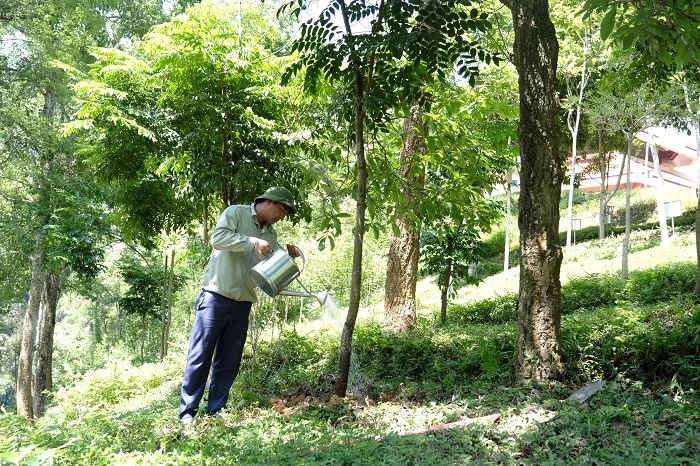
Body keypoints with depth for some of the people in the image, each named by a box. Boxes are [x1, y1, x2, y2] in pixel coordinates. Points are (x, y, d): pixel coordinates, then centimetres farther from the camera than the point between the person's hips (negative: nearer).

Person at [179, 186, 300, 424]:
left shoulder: (271, 234, 15)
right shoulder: (235, 213, -2)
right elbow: (218, 238, -18)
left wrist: (287, 257, -2)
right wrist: (252, 242, -26)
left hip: (243, 303, 6)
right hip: (216, 296, -6)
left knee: (229, 362, 7)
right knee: (200, 356, -3)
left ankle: (216, 411, 15)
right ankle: (187, 412, 4)